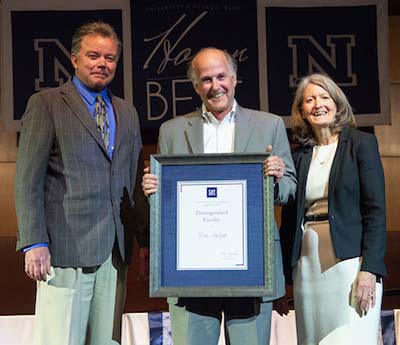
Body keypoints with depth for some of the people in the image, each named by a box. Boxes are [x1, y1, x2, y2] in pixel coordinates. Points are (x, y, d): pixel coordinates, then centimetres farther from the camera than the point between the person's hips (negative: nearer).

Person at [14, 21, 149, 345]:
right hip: (66, 249, -5)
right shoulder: (46, 103, 1)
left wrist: (146, 240, 12)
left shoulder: (127, 112, 17)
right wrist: (34, 243, -12)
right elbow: (28, 180, -4)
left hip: (116, 252, 5)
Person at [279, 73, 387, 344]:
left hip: (348, 260, -4)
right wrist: (285, 276, 11)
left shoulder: (362, 143, 1)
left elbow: (376, 210, -6)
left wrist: (370, 270, -14)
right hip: (307, 265, 4)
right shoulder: (299, 155, 12)